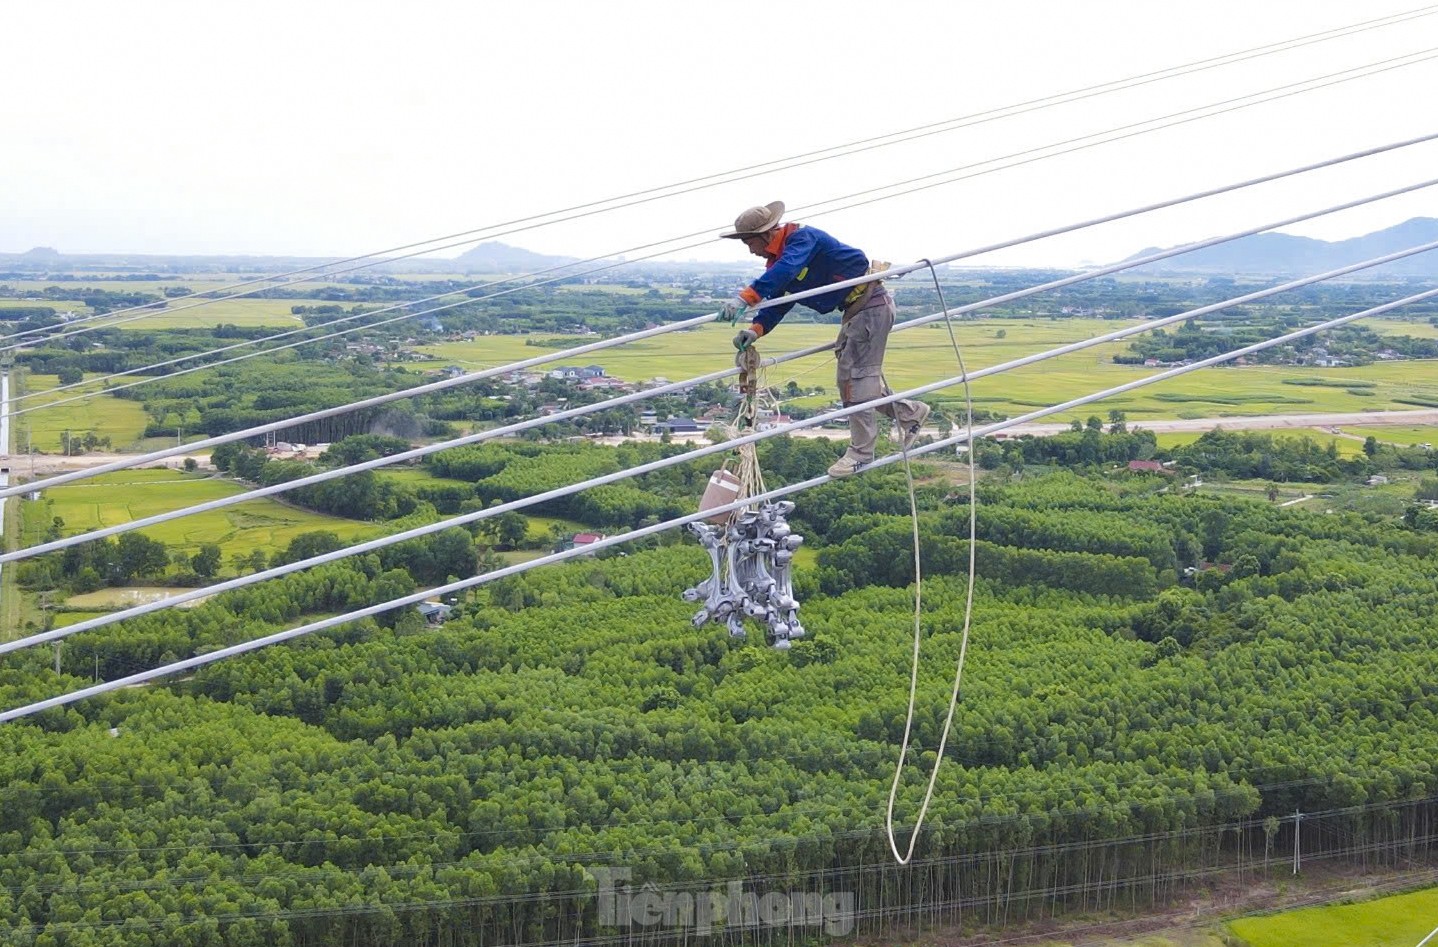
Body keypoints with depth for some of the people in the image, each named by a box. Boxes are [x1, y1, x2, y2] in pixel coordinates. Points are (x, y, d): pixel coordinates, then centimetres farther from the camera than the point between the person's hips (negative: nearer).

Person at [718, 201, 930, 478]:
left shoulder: (802, 237, -22)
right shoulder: (777, 260, 7)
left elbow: (785, 270, -41)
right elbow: (777, 304, 6)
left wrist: (746, 298, -51)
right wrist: (756, 329, -14)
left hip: (872, 304, -10)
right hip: (854, 310, 10)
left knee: (856, 375, -9)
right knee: (850, 375, 16)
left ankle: (861, 451, -3)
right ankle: (909, 413, 30)